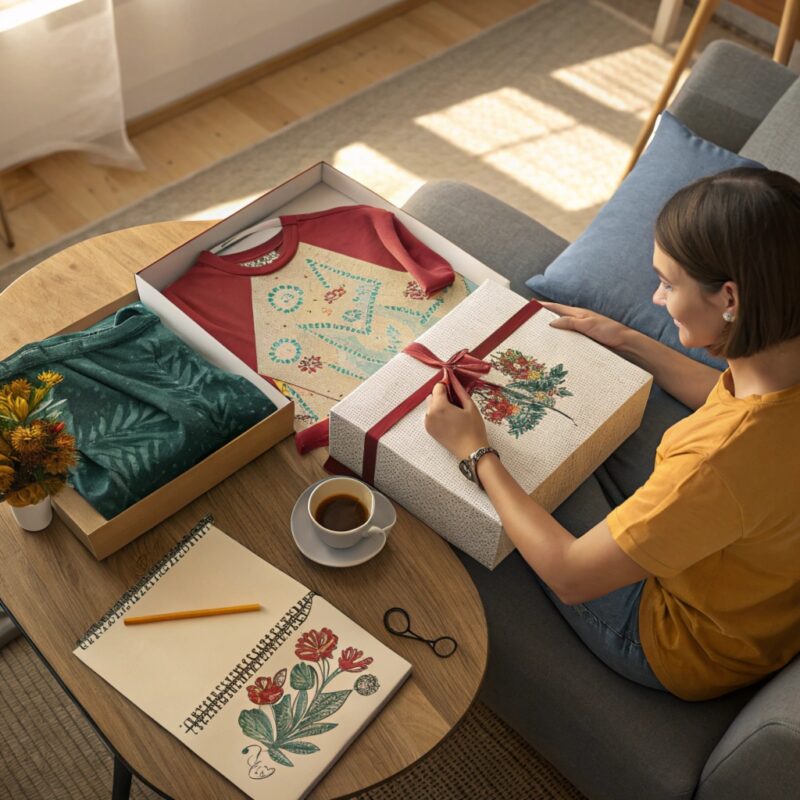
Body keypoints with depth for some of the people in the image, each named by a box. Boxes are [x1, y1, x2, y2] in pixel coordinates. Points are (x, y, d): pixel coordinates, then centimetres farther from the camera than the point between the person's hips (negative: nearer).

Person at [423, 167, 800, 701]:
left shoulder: (721, 460, -44)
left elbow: (569, 576, -31)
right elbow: (725, 396, 6)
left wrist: (475, 450, -22)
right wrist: (625, 340, 5)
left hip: (690, 651, -7)